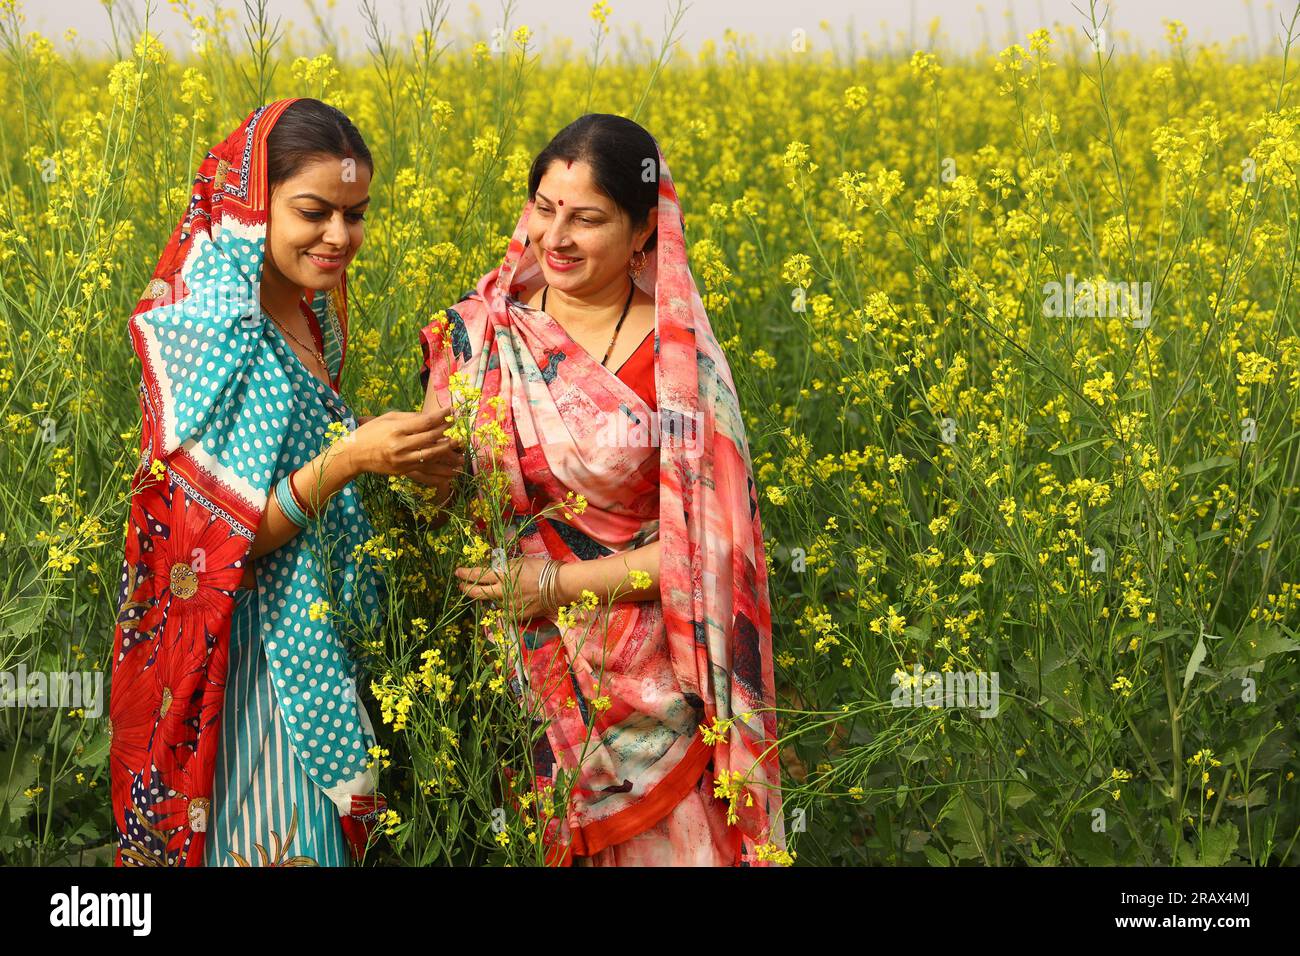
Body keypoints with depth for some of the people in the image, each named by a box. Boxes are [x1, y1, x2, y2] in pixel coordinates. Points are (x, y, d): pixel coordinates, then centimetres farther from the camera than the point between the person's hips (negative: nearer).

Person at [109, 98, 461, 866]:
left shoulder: (312, 317, 4)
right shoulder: (204, 333, -19)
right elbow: (221, 540, -20)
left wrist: (404, 462, -1)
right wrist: (351, 458, -31)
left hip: (316, 649, 8)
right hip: (245, 664, -8)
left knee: (320, 829, 15)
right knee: (266, 839, -1)